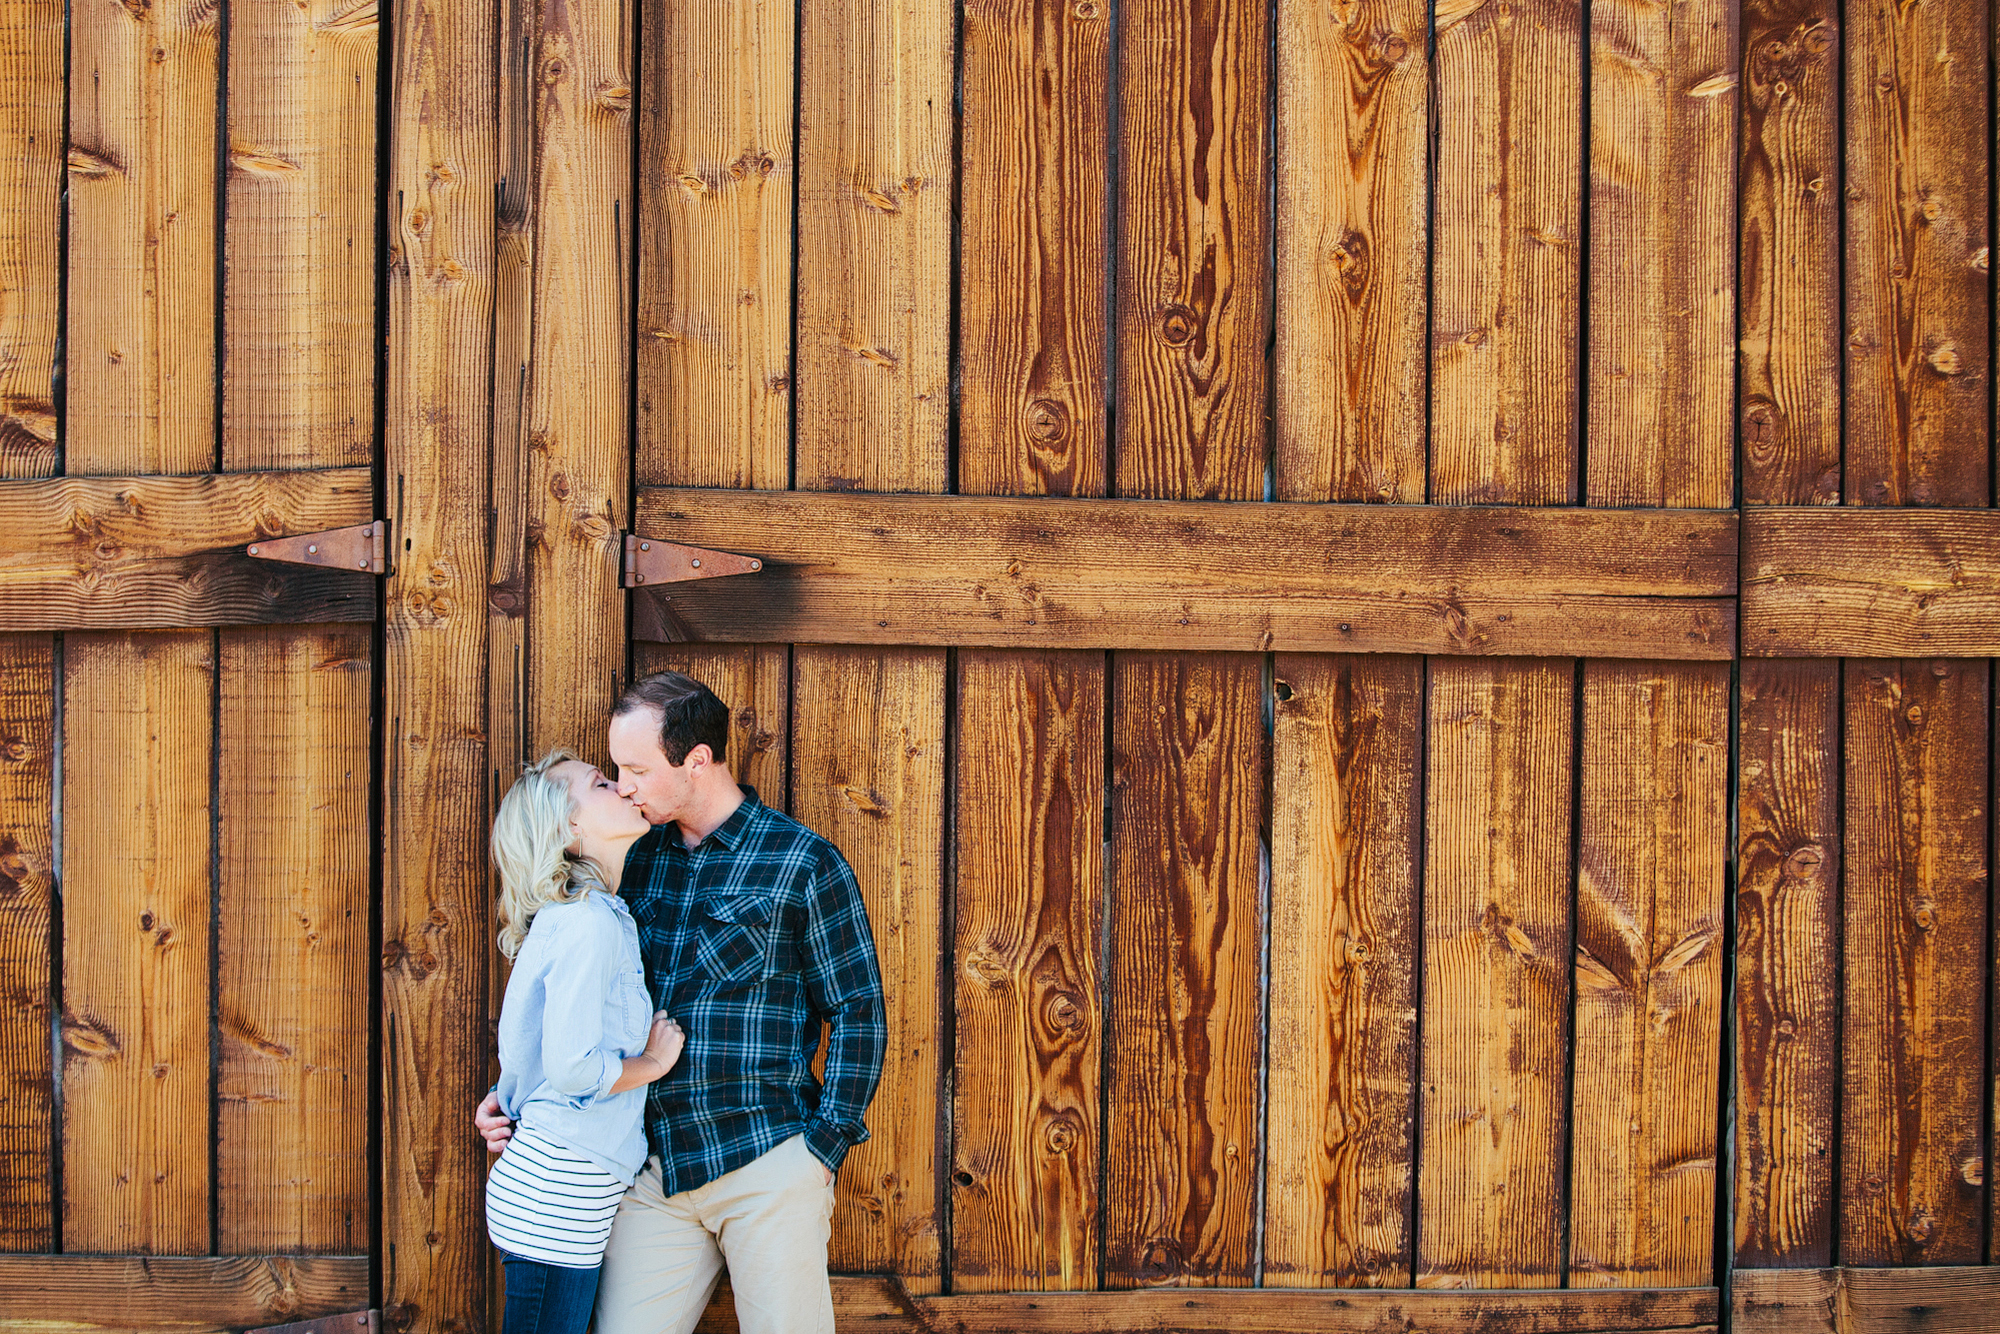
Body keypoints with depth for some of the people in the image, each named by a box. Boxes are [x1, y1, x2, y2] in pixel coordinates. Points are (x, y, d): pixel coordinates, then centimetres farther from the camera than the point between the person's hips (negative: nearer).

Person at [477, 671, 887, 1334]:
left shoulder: (805, 863, -4)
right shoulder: (636, 861, 11)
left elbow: (859, 1014, -2)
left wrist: (823, 1147, -8)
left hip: (767, 1164, -4)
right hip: (654, 1168, 5)